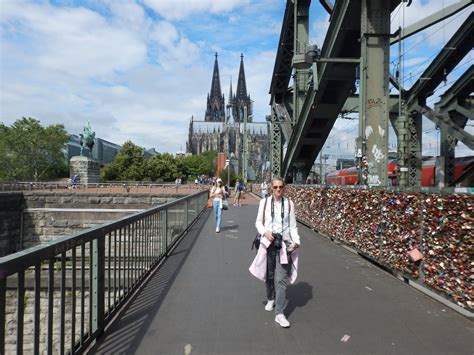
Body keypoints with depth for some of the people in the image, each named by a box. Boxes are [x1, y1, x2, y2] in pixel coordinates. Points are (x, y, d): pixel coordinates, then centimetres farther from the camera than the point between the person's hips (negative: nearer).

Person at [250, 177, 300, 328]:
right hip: (268, 242, 1)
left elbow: (293, 225, 4)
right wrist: (265, 232, -15)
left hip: (284, 243, -1)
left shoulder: (289, 203, 1)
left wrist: (296, 241, -9)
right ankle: (271, 299, 41)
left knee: (281, 278, -6)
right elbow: (258, 222, 4)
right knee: (269, 274, 15)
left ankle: (279, 313, 1)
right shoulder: (264, 202, 0)